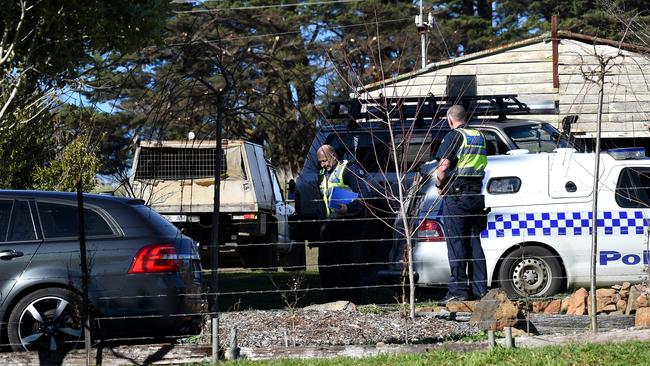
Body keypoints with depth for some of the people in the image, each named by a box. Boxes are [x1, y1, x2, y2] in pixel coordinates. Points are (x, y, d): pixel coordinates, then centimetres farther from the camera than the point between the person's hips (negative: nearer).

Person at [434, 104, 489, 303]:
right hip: (476, 194, 7)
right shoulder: (479, 136, 14)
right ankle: (479, 289, 11)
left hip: (456, 195, -7)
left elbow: (443, 167, -17)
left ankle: (458, 290, -6)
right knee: (474, 242, 11)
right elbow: (481, 166, 14)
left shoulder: (454, 136, -8)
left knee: (456, 243, -4)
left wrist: (439, 184, -1)